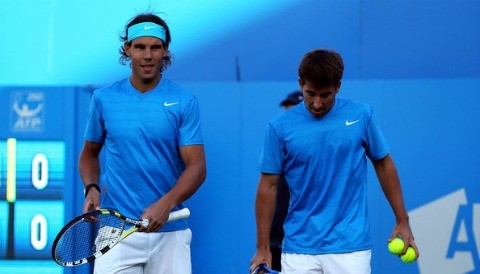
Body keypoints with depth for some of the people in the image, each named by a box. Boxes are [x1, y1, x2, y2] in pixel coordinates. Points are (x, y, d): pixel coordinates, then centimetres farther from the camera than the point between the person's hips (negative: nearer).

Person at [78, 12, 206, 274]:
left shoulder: (185, 102, -1)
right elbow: (89, 153, 18)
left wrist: (166, 204, -22)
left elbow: (197, 167, -6)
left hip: (169, 233, 0)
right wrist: (91, 188, -2)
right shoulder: (103, 98, 5)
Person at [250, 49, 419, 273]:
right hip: (299, 250, 0)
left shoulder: (361, 116, 0)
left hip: (350, 247, 0)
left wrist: (402, 221, 9)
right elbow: (268, 186, 2)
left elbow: (383, 164, 12)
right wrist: (263, 247, 0)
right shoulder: (280, 127, -1)